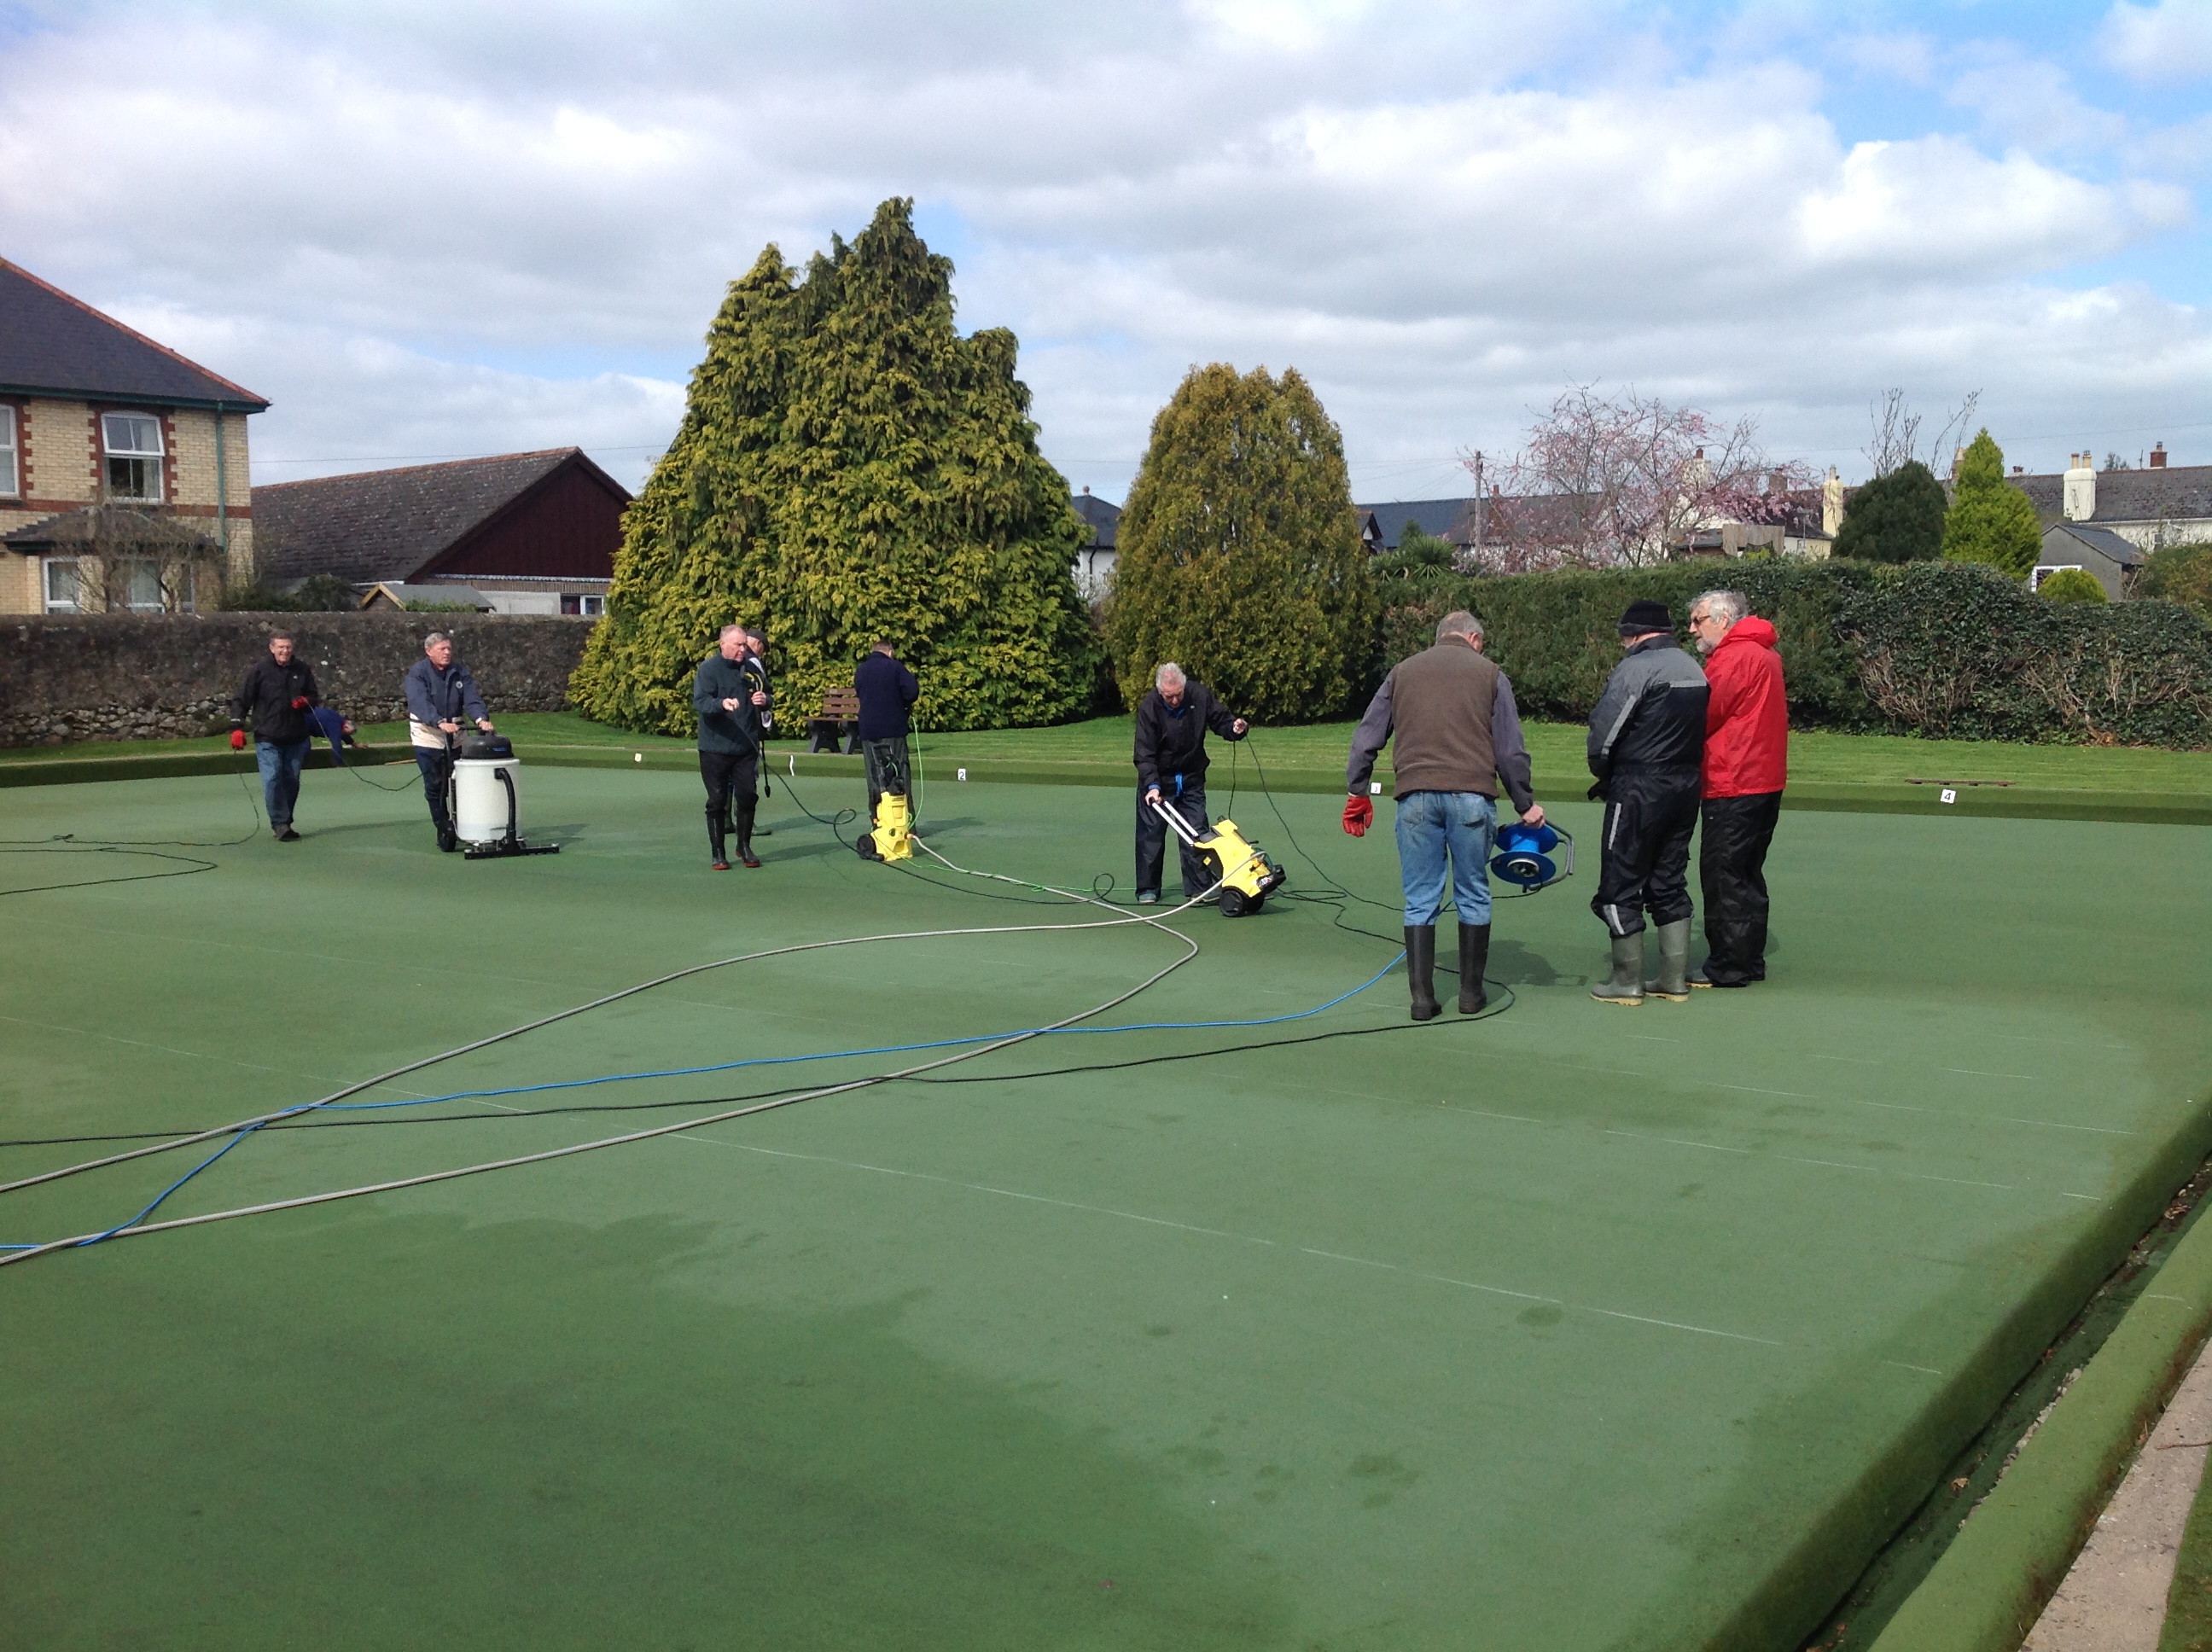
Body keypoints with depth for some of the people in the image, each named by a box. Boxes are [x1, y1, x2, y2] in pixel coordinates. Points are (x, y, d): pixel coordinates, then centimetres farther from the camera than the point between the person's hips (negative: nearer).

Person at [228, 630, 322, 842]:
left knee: (291, 781, 10)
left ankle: (285, 822, 23)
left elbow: (314, 697, 16)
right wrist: (237, 728, -10)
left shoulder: (302, 669, 6)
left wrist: (306, 702, -8)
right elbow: (241, 700, -2)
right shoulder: (259, 670, -5)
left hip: (296, 738, 4)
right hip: (268, 739, -4)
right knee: (272, 780, -13)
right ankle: (280, 824, -9)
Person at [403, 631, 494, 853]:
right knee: (434, 784, -2)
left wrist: (481, 718, -29)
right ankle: (443, 830, 5)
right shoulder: (417, 673, -10)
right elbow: (420, 703, -24)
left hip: (455, 733, 4)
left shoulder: (460, 673, 4)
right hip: (427, 734, -4)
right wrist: (441, 722, -40)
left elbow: (471, 698, -8)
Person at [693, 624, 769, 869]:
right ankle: (718, 853, 11)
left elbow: (766, 697, 18)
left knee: (748, 796, 4)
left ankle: (744, 847, 21)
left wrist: (764, 700, -7)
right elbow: (699, 701, -19)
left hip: (746, 747, 4)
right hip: (715, 747, -4)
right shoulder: (708, 669, -6)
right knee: (717, 801, 3)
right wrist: (722, 703, -38)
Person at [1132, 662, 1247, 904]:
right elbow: (1145, 753, -21)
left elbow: (1221, 719, 0)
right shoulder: (1148, 707, -20)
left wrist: (1236, 728, -23)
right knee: (1151, 834, 1)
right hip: (1157, 780, -2)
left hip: (1191, 779, 2)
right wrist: (1152, 785, -31)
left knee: (1196, 833, 2)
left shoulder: (1200, 695, -13)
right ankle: (1147, 889, 11)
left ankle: (1199, 888, 8)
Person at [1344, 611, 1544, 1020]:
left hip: (1415, 796, 1)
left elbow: (1367, 737, 14)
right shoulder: (1489, 673, 11)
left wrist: (1357, 792, 19)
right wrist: (1525, 804, 13)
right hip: (1472, 795, -1)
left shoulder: (1403, 671, 17)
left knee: (1420, 901, 5)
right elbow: (1510, 748, 6)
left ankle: (1422, 997, 4)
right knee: (1473, 897, 11)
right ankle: (1471, 992, 16)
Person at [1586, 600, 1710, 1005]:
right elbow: (1698, 732, 11)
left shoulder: (1633, 669, -14)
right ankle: (1675, 979, 18)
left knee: (1621, 884, 2)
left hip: (1639, 789, -8)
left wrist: (1603, 775, 3)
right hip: (1685, 786, 8)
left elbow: (1602, 736, -15)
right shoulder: (1694, 669, 11)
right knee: (1670, 883, 15)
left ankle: (1627, 981, 6)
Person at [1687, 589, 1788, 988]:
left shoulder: (1735, 657, -15)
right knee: (1747, 875, 15)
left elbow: (1704, 717, -15)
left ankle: (1728, 966, 0)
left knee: (1723, 877, -4)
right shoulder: (1763, 653, 16)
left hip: (1732, 787, -10)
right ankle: (1750, 961, 21)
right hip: (1764, 783, 10)